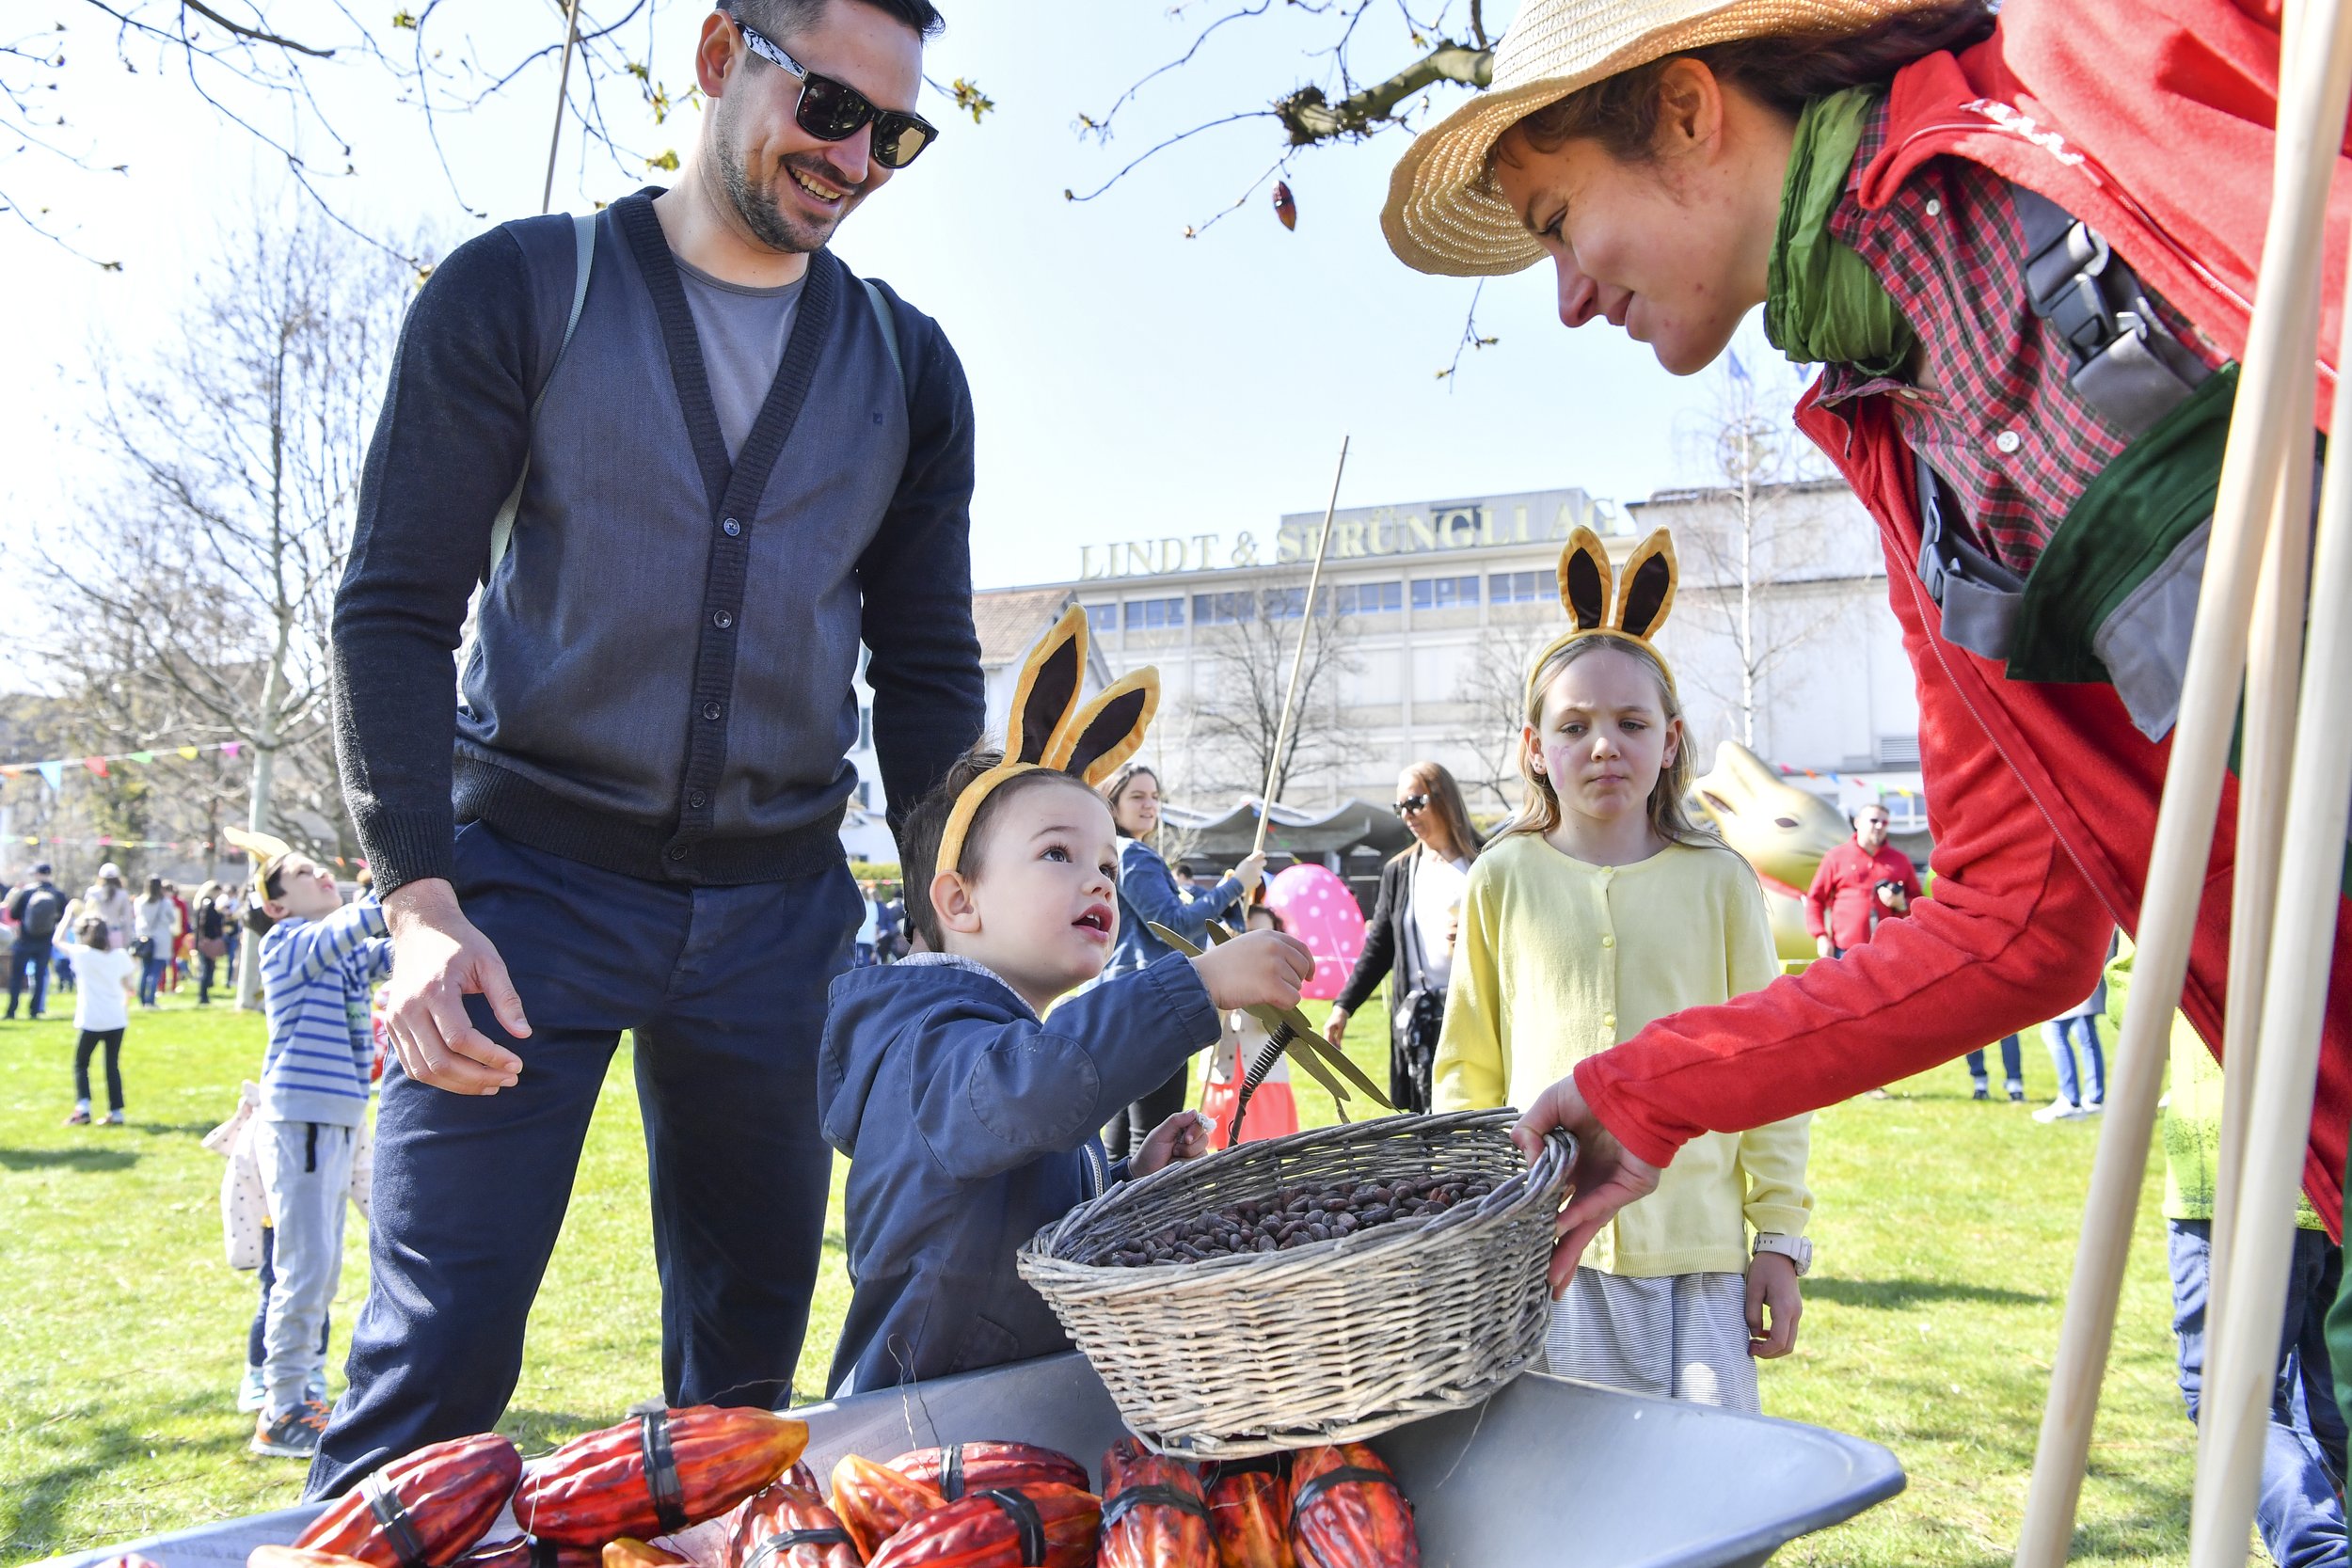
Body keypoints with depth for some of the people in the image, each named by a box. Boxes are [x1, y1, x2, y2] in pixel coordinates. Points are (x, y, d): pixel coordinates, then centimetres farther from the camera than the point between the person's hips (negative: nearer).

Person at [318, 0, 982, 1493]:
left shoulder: (908, 368, 8)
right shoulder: (520, 290, -1)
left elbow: (928, 675, 10)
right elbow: (396, 611, -5)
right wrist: (420, 899, -15)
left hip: (778, 909, 3)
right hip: (530, 879, -3)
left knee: (746, 1359, 11)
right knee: (442, 1345, -7)